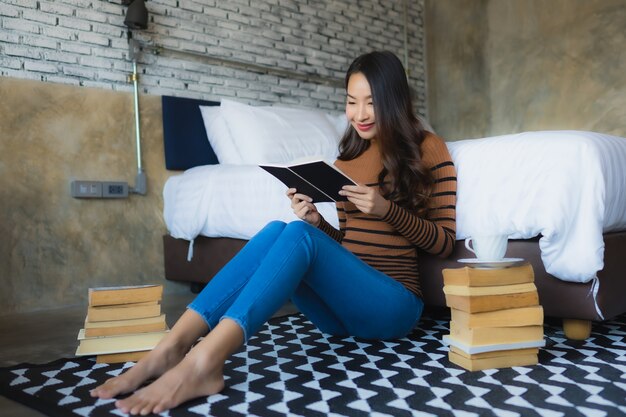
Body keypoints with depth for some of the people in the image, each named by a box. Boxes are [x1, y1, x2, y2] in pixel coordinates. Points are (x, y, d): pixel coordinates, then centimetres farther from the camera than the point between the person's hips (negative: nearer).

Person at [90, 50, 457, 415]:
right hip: (343, 308, 5)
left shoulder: (427, 149, 1)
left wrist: (387, 209, -17)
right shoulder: (348, 157, 16)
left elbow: (445, 242, -2)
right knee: (275, 232, -25)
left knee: (298, 234, -31)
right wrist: (317, 222, -2)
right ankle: (172, 347, -36)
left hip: (393, 304, -4)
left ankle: (203, 361, -45)